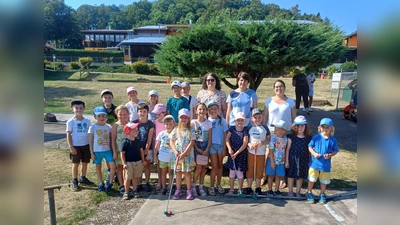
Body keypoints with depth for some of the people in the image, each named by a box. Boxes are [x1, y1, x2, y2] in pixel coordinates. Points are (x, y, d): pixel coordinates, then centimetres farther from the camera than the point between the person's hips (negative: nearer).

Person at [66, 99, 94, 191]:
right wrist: (71, 147, -11)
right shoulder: (71, 121, -7)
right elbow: (68, 135, -6)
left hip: (86, 145, 3)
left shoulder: (87, 121, 2)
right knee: (76, 163, 6)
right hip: (76, 146, -3)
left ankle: (83, 178, 30)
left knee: (85, 163, 13)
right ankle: (74, 181, 18)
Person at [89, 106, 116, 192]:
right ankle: (101, 183, 32)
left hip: (107, 150, 1)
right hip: (97, 151, -1)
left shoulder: (108, 127, 0)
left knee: (113, 166, -7)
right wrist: (92, 153, -4)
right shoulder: (93, 127, -5)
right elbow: (91, 141, -2)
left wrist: (114, 151, 2)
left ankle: (109, 183, 12)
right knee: (98, 167, 12)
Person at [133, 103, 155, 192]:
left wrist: (146, 149, -10)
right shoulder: (134, 123, -3)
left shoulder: (150, 124, -6)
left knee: (147, 165, 7)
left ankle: (147, 183, 17)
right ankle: (139, 183, 19)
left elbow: (149, 139, -6)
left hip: (147, 148, -1)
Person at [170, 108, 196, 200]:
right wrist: (176, 152, -13)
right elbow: (171, 141, 0)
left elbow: (191, 143, -11)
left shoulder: (191, 130, -5)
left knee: (187, 172, 7)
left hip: (188, 155, -2)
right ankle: (178, 190, 20)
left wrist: (184, 154, -17)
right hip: (177, 154, 2)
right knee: (178, 172, 10)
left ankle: (189, 191, 18)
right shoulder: (176, 130, 2)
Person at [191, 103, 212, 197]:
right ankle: (193, 186, 12)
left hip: (205, 146, 3)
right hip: (196, 146, -3)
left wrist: (207, 149, -8)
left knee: (204, 167, 5)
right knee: (199, 167, -8)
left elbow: (210, 138, 1)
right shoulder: (193, 122, -6)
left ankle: (201, 187, 19)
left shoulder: (209, 123, 1)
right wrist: (197, 149, -12)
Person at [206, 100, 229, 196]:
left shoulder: (222, 120, 0)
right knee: (214, 166, 0)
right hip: (212, 145, -1)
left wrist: (224, 148, -3)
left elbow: (225, 135, 1)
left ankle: (218, 185, 26)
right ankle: (211, 186, 12)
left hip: (221, 145, 2)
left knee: (220, 165, 11)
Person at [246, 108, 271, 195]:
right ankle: (249, 188, 19)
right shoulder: (249, 128, 1)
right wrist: (249, 144, -17)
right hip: (251, 152, 0)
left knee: (259, 171, 8)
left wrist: (263, 142, -16)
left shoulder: (265, 128, 2)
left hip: (261, 153, 0)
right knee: (250, 170, 6)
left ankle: (258, 188, 23)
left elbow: (269, 139, 2)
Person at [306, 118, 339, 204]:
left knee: (324, 181, 17)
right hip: (314, 163, -1)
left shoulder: (333, 140, -7)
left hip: (326, 165, 1)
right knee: (311, 179, 11)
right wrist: (314, 153, -17)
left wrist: (329, 155, -17)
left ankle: (322, 195, 38)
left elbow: (335, 151, 2)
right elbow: (310, 147, 0)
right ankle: (309, 193, 31)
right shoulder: (316, 137, -9)